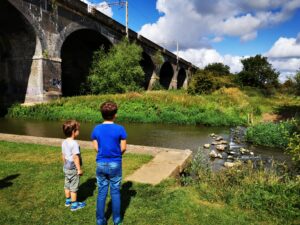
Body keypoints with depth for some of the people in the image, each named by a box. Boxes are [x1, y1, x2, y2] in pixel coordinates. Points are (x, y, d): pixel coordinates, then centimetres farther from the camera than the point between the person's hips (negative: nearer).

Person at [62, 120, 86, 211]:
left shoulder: (64, 142, 2)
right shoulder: (74, 143, -25)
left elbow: (63, 155, 10)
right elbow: (75, 157, -25)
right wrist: (79, 169, -18)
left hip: (66, 168, 8)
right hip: (73, 169, -8)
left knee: (67, 185, 21)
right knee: (74, 187, 5)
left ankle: (68, 200, 38)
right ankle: (74, 205, 16)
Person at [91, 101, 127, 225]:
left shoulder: (96, 129, -5)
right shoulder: (120, 129, -12)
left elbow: (96, 148, 1)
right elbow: (123, 148, -6)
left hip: (101, 164, 2)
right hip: (115, 164, -2)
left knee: (101, 193, 13)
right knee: (115, 193, 11)